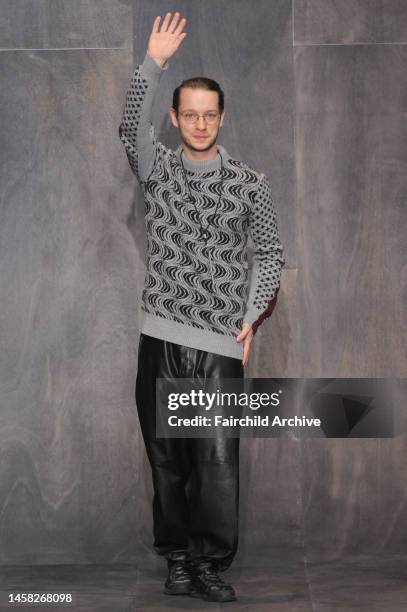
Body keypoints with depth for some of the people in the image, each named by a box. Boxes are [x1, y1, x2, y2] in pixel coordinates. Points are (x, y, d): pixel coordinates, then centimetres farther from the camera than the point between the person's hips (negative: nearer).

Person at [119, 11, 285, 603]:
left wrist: (251, 319, -1)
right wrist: (153, 63, -23)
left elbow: (270, 254, 10)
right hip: (161, 338, 1)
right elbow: (131, 126, -11)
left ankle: (211, 566, 6)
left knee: (217, 463, -7)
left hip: (221, 344, -1)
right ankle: (178, 559, 19)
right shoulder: (158, 168, 8)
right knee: (167, 459, 6)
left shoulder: (250, 184, 6)